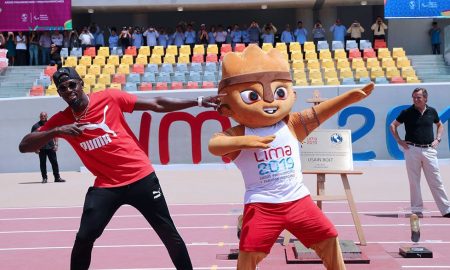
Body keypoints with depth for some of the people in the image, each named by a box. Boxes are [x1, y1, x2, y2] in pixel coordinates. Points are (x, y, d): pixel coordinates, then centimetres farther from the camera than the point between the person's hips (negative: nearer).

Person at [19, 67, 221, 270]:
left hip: (141, 177, -1)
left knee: (169, 235, 6)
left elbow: (157, 104, -1)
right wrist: (56, 131, -20)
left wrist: (198, 101, -4)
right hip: (106, 186, 1)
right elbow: (24, 146, -5)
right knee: (83, 238, -9)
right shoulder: (60, 121, 0)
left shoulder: (109, 98, -5)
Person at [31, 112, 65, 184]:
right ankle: (44, 178, 12)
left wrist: (56, 144, 1)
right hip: (41, 148, -1)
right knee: (42, 164, 4)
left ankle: (57, 177, 4)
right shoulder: (36, 126, 5)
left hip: (51, 147, 1)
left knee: (54, 162, 0)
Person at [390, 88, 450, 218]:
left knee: (436, 181, 1)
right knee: (414, 181, 3)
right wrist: (399, 141, 0)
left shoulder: (432, 111, 8)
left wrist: (437, 139, 10)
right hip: (412, 150, -1)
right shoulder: (407, 112, 0)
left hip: (429, 150, 2)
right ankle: (417, 209, 11)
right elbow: (393, 125, 8)